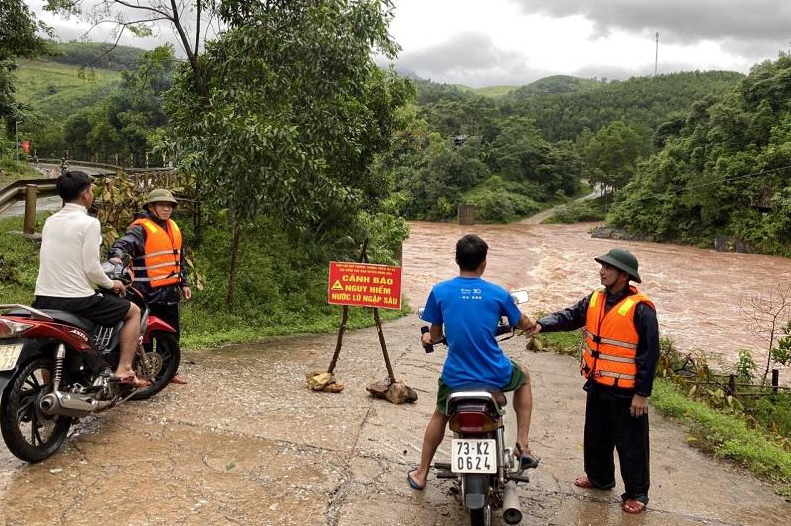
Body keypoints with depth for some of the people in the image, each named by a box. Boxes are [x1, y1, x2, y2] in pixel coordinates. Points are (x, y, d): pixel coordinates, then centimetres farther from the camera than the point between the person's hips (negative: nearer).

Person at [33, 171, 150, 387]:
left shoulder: (50, 221, 10)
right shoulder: (89, 223, -12)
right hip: (77, 300, -7)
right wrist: (111, 284, 3)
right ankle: (124, 370, 0)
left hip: (43, 299, 7)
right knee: (133, 311, 9)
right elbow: (91, 269, -16)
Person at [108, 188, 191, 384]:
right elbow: (123, 244, -27)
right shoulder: (141, 228, -10)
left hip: (170, 291, 8)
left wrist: (183, 283, 24)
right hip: (149, 292, -8)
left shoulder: (173, 227, 16)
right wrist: (117, 256, -48)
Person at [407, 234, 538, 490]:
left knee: (440, 415, 30)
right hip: (495, 375, 0)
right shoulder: (498, 293, -4)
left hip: (455, 376, 1)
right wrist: (532, 323, 37)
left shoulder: (440, 291, -6)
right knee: (523, 377, 33)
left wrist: (429, 338, 29)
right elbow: (523, 324, 12)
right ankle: (522, 445, 26)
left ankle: (421, 474, 39)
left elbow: (435, 334, 4)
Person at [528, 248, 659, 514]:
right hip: (597, 386, 7)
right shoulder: (595, 299, 3)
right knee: (596, 437, 23)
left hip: (625, 391, -7)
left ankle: (636, 493, 25)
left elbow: (649, 353, -17)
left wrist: (642, 393, -16)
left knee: (630, 444, 8)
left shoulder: (640, 308, -18)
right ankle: (599, 477, 43)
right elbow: (569, 317, 3)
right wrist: (542, 324, -17)